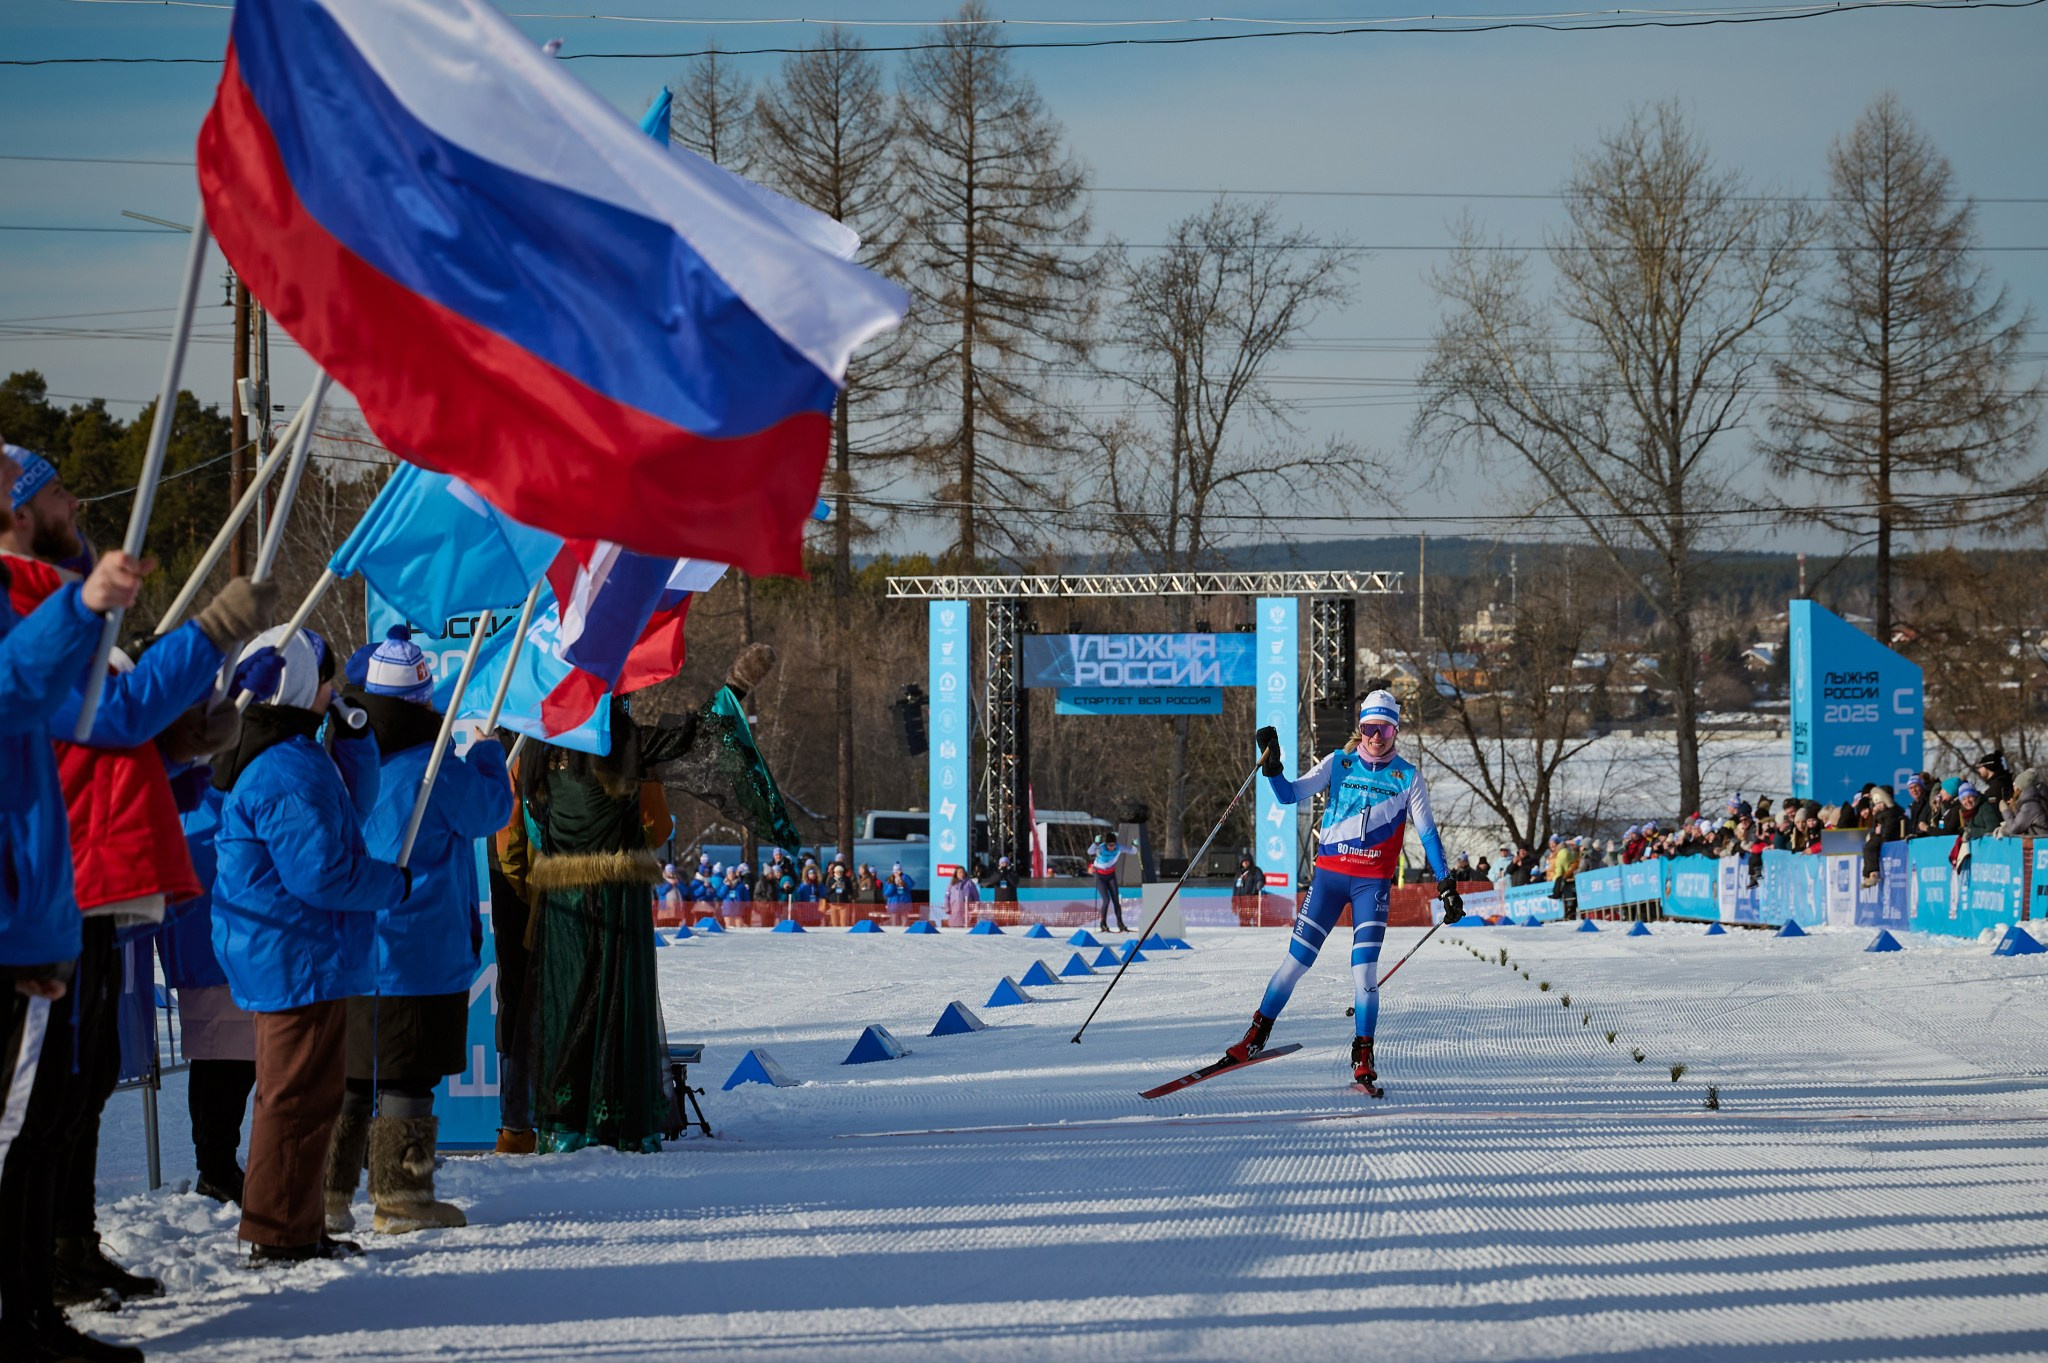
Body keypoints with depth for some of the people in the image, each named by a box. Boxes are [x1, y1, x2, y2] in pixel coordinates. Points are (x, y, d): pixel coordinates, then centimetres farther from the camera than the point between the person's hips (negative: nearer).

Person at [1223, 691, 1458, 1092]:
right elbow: (1289, 795, 0)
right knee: (1297, 960, 0)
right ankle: (1257, 1035, 14)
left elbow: (1428, 833, 5)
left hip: (1373, 882, -1)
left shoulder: (1407, 776, 3)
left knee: (1364, 969, -10)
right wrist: (1272, 765, -18)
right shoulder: (1339, 764, 5)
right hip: (1329, 874, 1)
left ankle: (1362, 1059, 0)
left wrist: (1446, 884, 0)